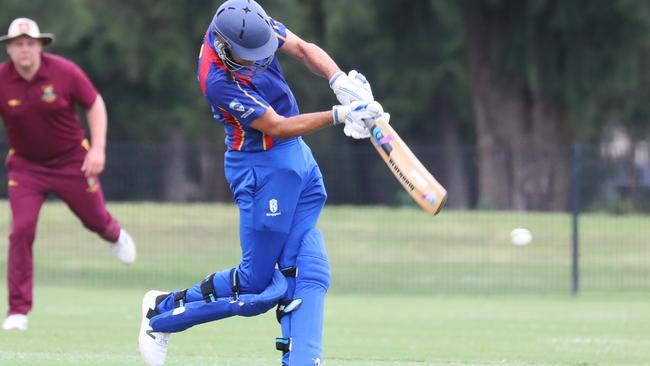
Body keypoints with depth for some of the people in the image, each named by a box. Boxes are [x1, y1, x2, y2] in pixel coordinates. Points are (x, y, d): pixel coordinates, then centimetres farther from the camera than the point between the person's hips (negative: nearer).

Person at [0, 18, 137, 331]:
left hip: (72, 161, 0)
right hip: (26, 165, 0)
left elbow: (95, 105, -4)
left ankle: (115, 235, 56)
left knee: (95, 220, 14)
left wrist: (98, 149, -13)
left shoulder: (64, 72, -17)